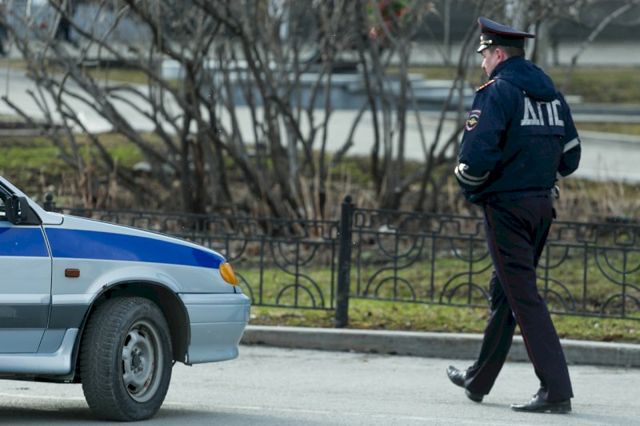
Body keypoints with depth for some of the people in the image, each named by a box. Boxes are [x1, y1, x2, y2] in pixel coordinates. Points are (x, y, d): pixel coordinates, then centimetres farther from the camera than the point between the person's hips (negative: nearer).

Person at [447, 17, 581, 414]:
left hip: (506, 206, -8)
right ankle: (479, 380, 32)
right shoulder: (551, 93, 12)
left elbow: (477, 156, -21)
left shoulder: (497, 92, -13)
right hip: (542, 204, 8)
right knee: (504, 291, 19)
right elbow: (570, 157, 15)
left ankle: (556, 390, -15)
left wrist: (469, 187, -2)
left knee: (524, 296, -8)